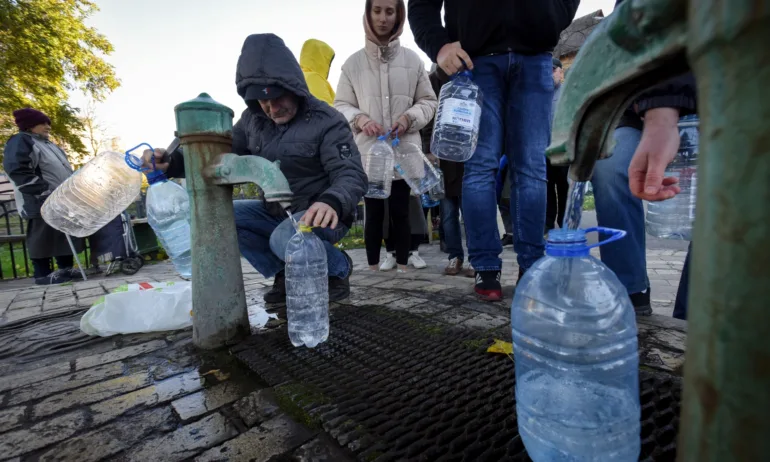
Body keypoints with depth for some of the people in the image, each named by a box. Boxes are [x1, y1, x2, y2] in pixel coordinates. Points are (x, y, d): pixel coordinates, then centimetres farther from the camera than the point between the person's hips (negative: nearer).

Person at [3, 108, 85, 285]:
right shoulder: (20, 142, -5)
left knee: (66, 234, 9)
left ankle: (66, 268, 17)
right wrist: (47, 191, -24)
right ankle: (43, 274, 3)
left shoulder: (48, 144, 21)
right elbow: (18, 171, -18)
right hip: (41, 202, -9)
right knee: (43, 236, -4)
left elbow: (62, 171, 27)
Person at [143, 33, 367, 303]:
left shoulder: (326, 121, -15)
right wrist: (172, 162, -11)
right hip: (278, 212, 7)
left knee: (286, 239, -35)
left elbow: (352, 175, -25)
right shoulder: (253, 119, 4)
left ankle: (339, 269, -3)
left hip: (322, 215, -7)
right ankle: (285, 274, 3)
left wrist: (332, 202, -48)